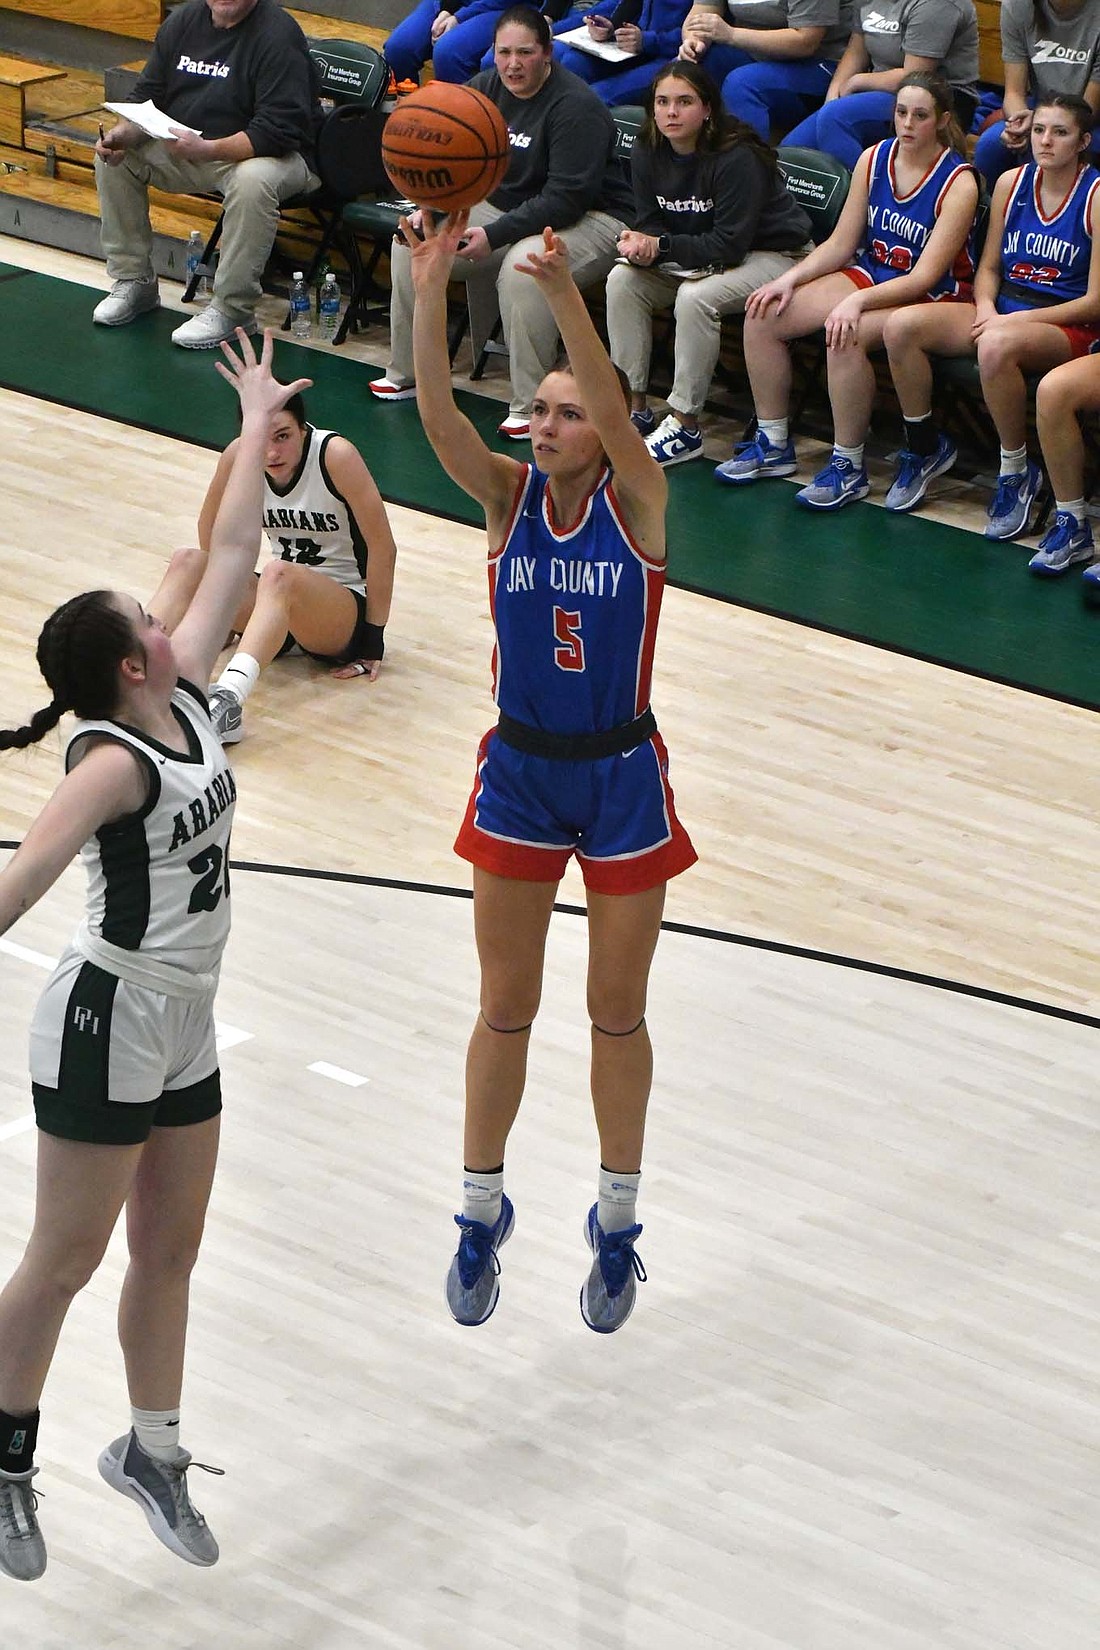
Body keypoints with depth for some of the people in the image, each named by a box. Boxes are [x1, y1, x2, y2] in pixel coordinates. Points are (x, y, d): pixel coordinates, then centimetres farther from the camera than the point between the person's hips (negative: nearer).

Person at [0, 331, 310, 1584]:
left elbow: (229, 559, 8)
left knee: (169, 1251, 16)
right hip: (110, 1021, -8)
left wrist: (256, 428, 14)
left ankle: (150, 1449, 30)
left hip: (184, 1026, 8)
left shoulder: (184, 703, 0)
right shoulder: (115, 761, -22)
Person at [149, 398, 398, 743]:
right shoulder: (239, 456, -8)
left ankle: (228, 699, -60)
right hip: (280, 598, 6)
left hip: (346, 607, -6)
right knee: (187, 562, -16)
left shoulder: (335, 455, -20)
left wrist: (374, 637, -15)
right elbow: (212, 530, 8)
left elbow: (383, 547, -17)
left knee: (278, 574, -37)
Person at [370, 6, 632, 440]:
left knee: (522, 266, -38)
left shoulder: (576, 106, -21)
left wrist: (494, 236, -30)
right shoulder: (485, 89, 2)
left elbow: (567, 198, -26)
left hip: (587, 220, -8)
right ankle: (405, 374, 7)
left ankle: (529, 407, -31)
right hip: (502, 208, 8)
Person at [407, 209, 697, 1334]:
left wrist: (563, 293, -46)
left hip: (621, 780, -2)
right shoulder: (507, 498, -6)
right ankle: (482, 1212, 27)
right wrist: (431, 290, -39)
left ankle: (617, 1222, 27)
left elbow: (613, 411, -31)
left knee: (617, 1013, 10)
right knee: (505, 1009, 11)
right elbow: (437, 416, -23)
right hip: (519, 775, 2)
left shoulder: (638, 503, -12)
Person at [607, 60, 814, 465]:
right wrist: (640, 246, -26)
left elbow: (730, 245, -28)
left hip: (774, 254, -7)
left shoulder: (737, 158, -27)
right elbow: (651, 224, -2)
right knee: (622, 279, -13)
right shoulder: (648, 154, -6)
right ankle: (633, 406, -9)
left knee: (695, 297, -33)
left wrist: (661, 247, -29)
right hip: (700, 256, 7)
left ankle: (685, 427, -23)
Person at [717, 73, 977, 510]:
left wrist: (858, 301, -32)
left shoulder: (958, 183, -16)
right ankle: (772, 445, 2)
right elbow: (840, 245, 6)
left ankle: (848, 467, -23)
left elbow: (925, 276, -21)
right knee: (763, 315, -10)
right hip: (869, 274, 7)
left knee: (846, 335, -35)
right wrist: (790, 279, -10)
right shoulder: (874, 159, 2)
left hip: (932, 298, -7)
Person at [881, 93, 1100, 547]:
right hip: (1005, 307, 6)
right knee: (901, 326, -16)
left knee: (997, 346, -39)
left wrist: (1012, 320, -16)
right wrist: (986, 307, -8)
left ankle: (1016, 474, -20)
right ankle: (923, 447, 3)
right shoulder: (1011, 183, 6)